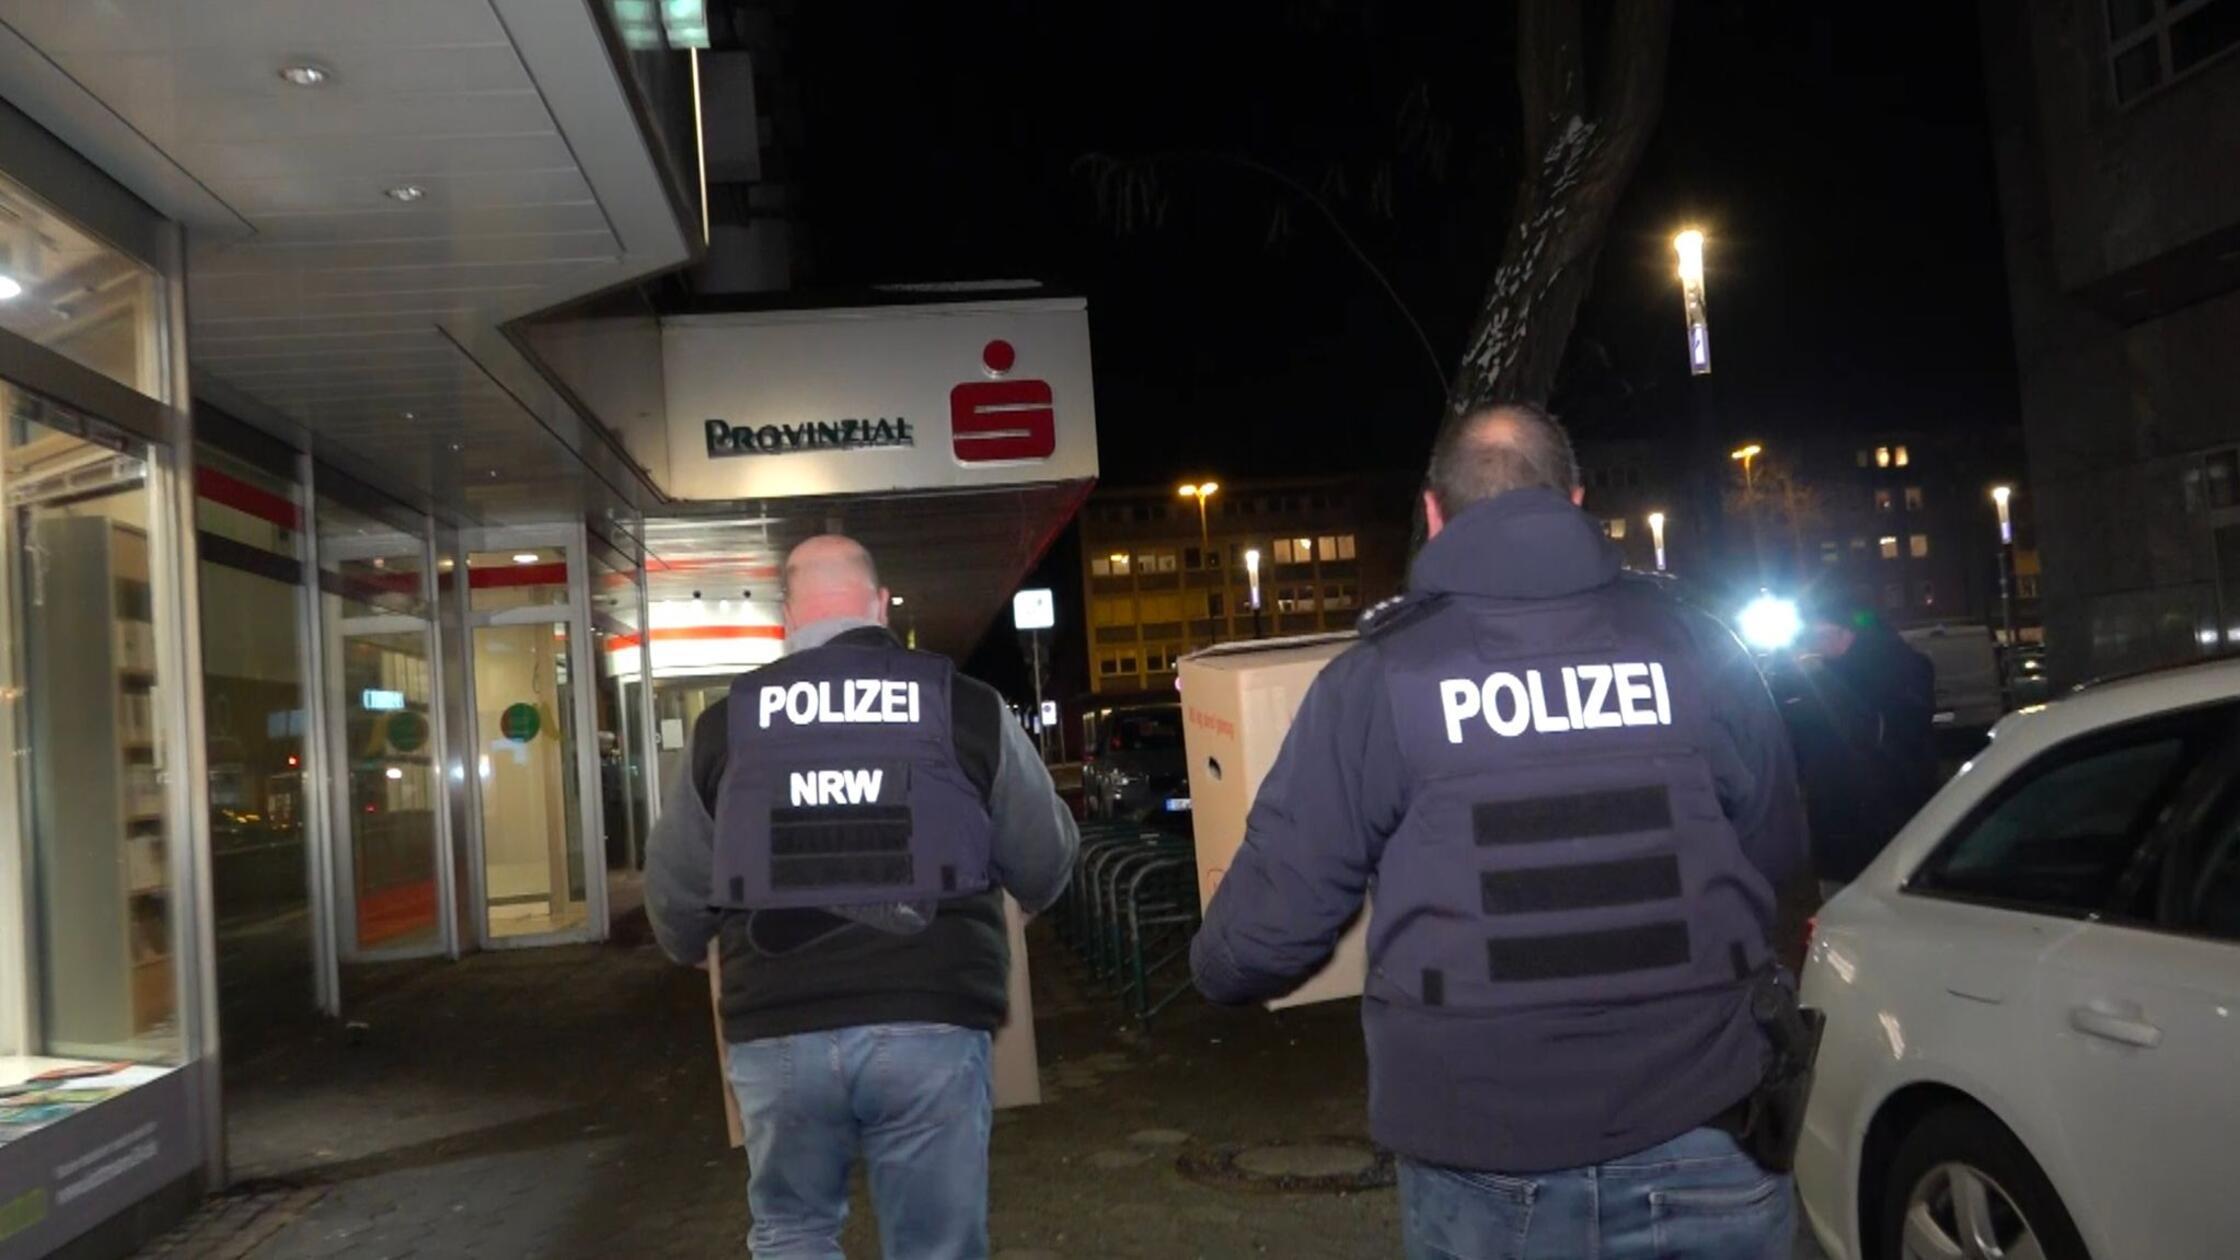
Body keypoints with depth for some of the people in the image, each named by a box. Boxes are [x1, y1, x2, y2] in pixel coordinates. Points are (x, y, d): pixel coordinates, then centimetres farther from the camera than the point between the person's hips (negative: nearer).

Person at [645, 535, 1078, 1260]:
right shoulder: (969, 708, 0)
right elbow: (1046, 868, 9)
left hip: (778, 1031, 1)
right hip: (930, 1025, -1)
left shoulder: (724, 725, 5)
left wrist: (693, 946, 37)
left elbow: (673, 894, 13)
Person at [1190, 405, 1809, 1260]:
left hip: (1490, 1168, -1)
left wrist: (1219, 968, 16)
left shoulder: (1379, 676, -8)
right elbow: (1775, 856, 13)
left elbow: (1274, 922, -7)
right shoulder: (1698, 647, -1)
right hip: (1702, 1147, 2)